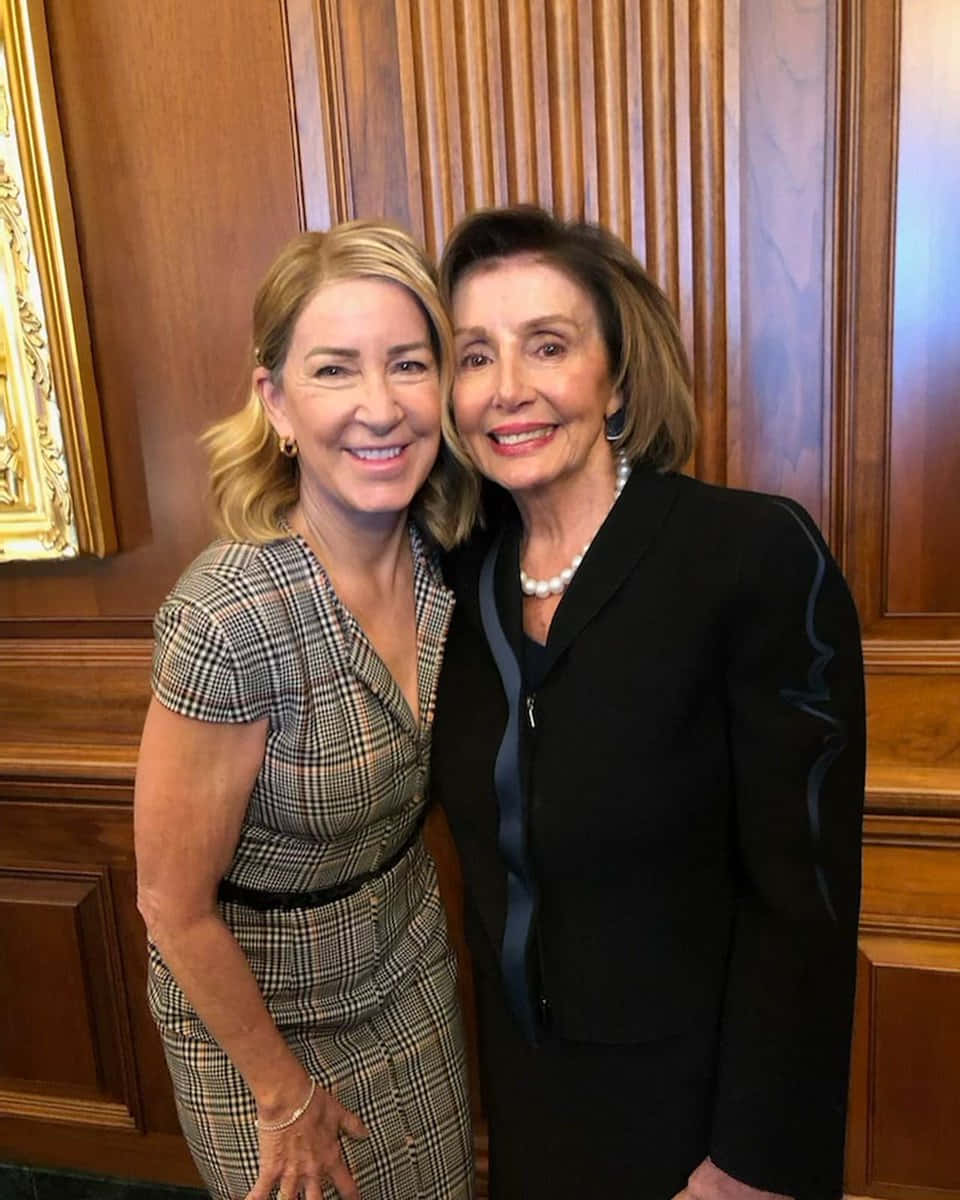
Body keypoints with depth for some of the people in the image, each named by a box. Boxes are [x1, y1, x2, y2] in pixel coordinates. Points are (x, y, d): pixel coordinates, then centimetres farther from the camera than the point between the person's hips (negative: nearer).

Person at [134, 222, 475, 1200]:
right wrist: (286, 1097, -10)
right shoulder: (230, 617, -32)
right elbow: (173, 905, -21)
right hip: (259, 1009, -5)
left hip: (410, 965, 5)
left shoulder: (445, 558, -14)